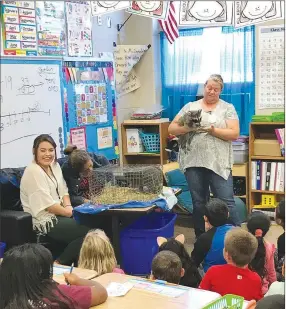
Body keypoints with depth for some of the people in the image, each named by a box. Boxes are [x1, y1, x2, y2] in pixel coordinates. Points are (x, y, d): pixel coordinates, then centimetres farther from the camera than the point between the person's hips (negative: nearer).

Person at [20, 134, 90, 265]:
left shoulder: (54, 166, 8)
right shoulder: (33, 172, -19)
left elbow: (63, 190, 13)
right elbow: (47, 204, -22)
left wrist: (68, 206, -6)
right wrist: (68, 212, -12)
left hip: (58, 214, 9)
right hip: (45, 221, -9)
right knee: (89, 232, -15)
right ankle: (59, 263, 0)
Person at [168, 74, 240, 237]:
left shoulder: (228, 108, 4)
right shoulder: (190, 107, 10)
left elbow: (234, 133, -6)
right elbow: (172, 128, 7)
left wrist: (211, 129, -16)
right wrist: (188, 128, -12)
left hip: (219, 163, -2)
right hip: (194, 162, 2)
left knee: (226, 202, -4)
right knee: (199, 203, 11)